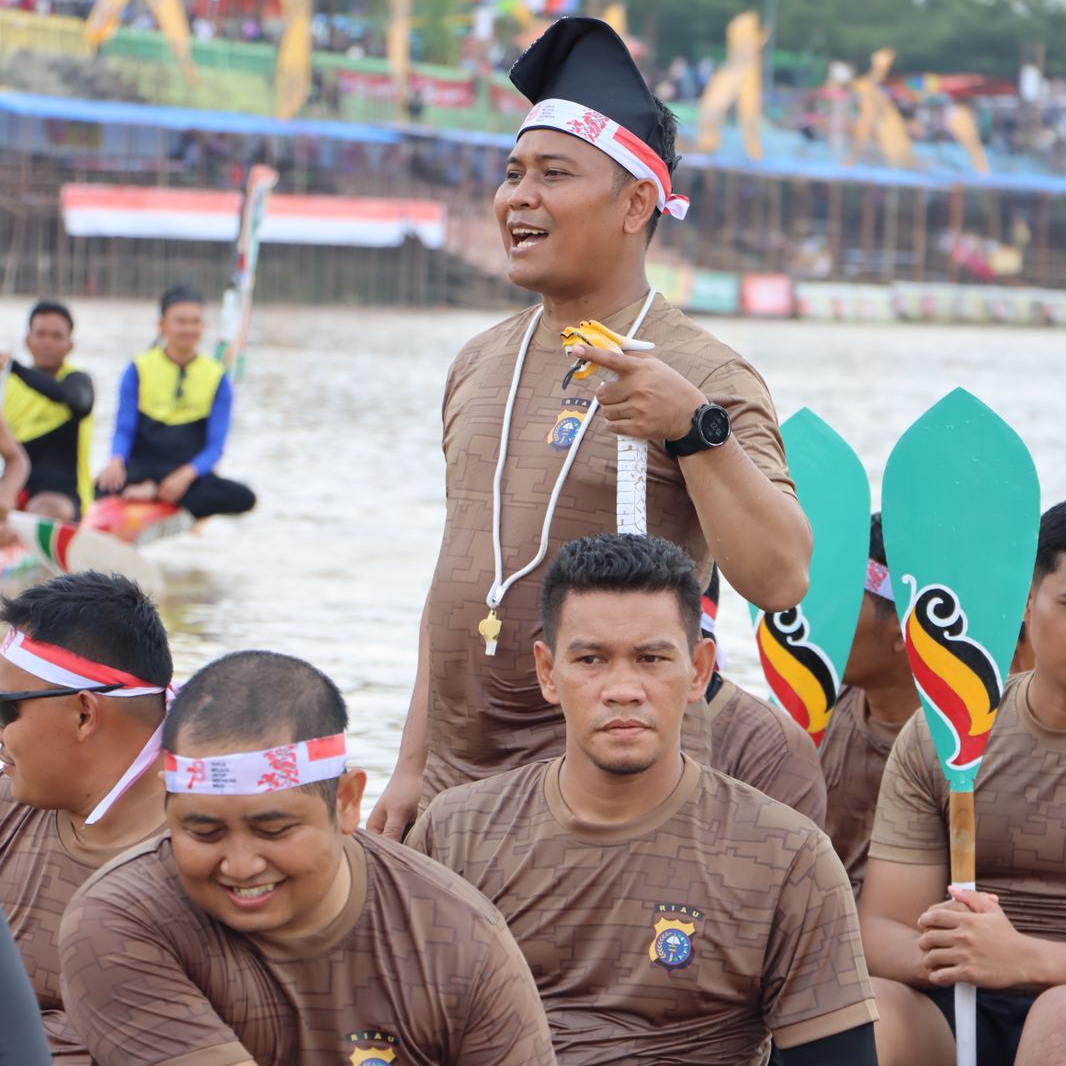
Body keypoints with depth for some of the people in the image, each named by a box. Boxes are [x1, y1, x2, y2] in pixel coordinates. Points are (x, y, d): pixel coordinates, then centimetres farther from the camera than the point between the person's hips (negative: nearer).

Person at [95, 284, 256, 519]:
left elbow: (215, 446, 0)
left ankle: (153, 493, -30)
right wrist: (117, 461, -23)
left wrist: (186, 475, -20)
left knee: (243, 498, -31)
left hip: (191, 474, 2)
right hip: (141, 469, -2)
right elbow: (124, 428, 0)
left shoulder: (217, 378, 7)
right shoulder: (139, 370, 7)